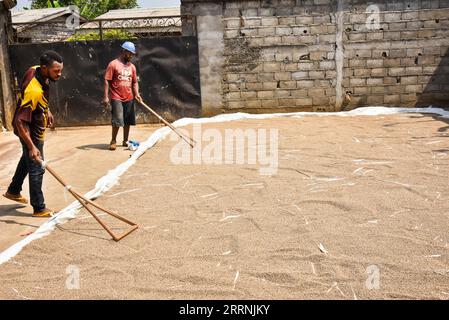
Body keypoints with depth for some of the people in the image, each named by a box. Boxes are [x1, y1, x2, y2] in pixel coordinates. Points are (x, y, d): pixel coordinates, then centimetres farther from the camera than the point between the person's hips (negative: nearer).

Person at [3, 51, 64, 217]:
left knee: (27, 159, 28)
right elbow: (20, 121, -35)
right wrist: (31, 146, -35)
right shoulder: (34, 91, -37)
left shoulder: (36, 71, -11)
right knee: (36, 168, 1)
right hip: (31, 133, -10)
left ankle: (13, 191, 47)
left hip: (35, 128, 10)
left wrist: (47, 110, 16)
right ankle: (39, 208, 15)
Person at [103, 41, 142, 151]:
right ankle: (113, 141, 6)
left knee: (128, 121, 9)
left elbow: (134, 82, 17)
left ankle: (125, 141, 22)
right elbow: (107, 81, -8)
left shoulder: (132, 66, 12)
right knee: (117, 121, -10)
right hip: (116, 98, -5)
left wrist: (136, 94, 1)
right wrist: (106, 97, -14)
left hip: (129, 98, 5)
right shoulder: (113, 64, -5)